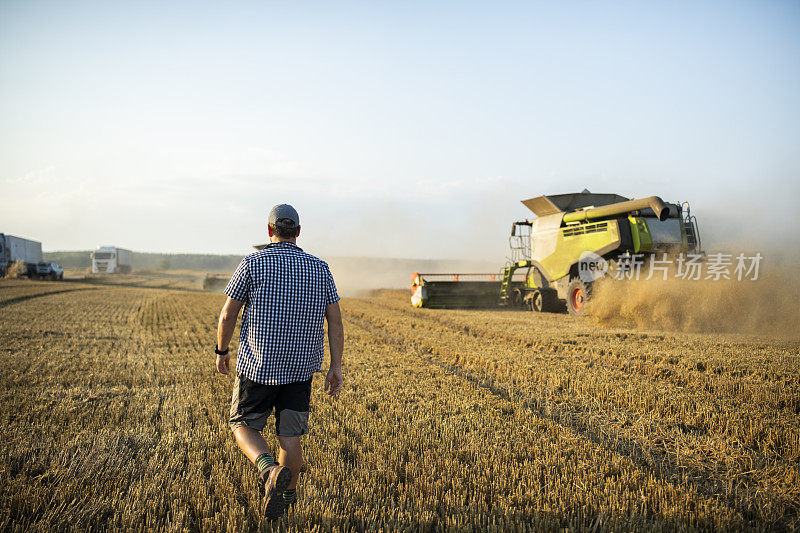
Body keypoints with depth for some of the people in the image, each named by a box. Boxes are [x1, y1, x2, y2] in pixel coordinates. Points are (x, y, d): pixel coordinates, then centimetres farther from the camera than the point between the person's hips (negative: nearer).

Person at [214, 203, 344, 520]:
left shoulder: (253, 263, -6)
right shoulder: (319, 268, 3)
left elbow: (227, 315, -4)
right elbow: (335, 320, 0)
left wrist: (221, 352, 11)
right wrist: (336, 367, 4)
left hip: (258, 366, -3)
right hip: (302, 367, 3)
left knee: (243, 425, 13)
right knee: (290, 435, 15)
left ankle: (269, 470, -12)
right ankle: (288, 492, 27)